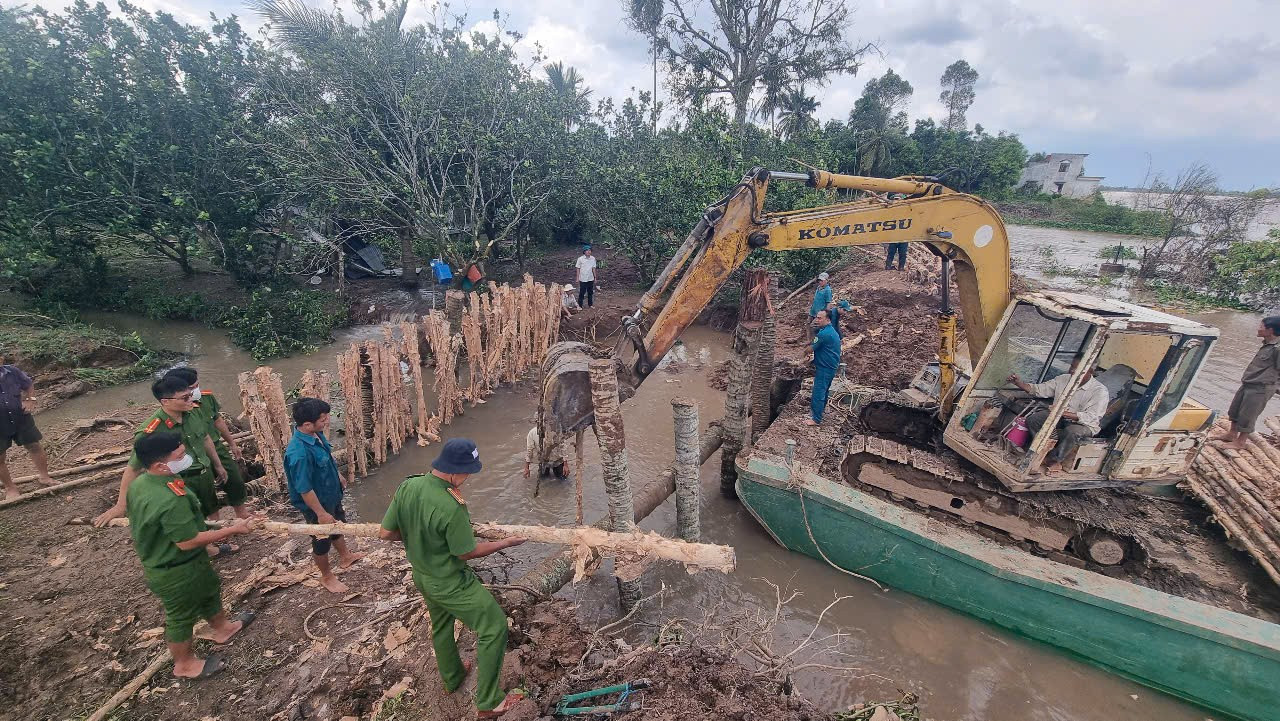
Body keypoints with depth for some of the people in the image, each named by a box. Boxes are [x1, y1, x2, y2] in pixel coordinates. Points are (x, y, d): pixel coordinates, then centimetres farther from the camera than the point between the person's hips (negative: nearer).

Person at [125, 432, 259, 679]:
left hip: (157, 560, 9)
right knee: (182, 615, 16)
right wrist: (233, 529, -23)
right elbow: (188, 542, -31)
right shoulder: (170, 500, -39)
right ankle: (185, 664, 41)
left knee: (209, 587, 29)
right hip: (176, 572, -9)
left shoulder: (138, 483, -8)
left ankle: (221, 627, 53)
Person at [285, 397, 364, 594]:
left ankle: (345, 556, 56)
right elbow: (305, 490, -30)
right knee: (322, 540, 16)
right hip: (317, 505, -8)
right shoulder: (299, 453, -39)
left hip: (331, 495, 8)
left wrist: (338, 476, 22)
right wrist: (321, 514, -21)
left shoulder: (316, 434, -12)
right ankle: (327, 577, 40)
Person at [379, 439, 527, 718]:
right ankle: (488, 703, 15)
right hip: (450, 584, -8)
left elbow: (386, 533, -6)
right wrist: (505, 543, -9)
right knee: (494, 627, 5)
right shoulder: (452, 508, -36)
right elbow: (467, 552, -21)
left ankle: (452, 678, 53)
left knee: (441, 625, 29)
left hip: (421, 576, 8)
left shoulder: (407, 486, -16)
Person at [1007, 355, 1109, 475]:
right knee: (1032, 420, -19)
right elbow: (1039, 389, 3)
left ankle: (1053, 460, -15)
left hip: (1084, 424, -5)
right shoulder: (1063, 379, -1)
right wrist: (1019, 383, -15)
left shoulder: (1100, 391, -17)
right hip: (1058, 418, 5)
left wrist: (1065, 413, -41)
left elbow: (1090, 418, -25)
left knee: (1071, 432, -39)